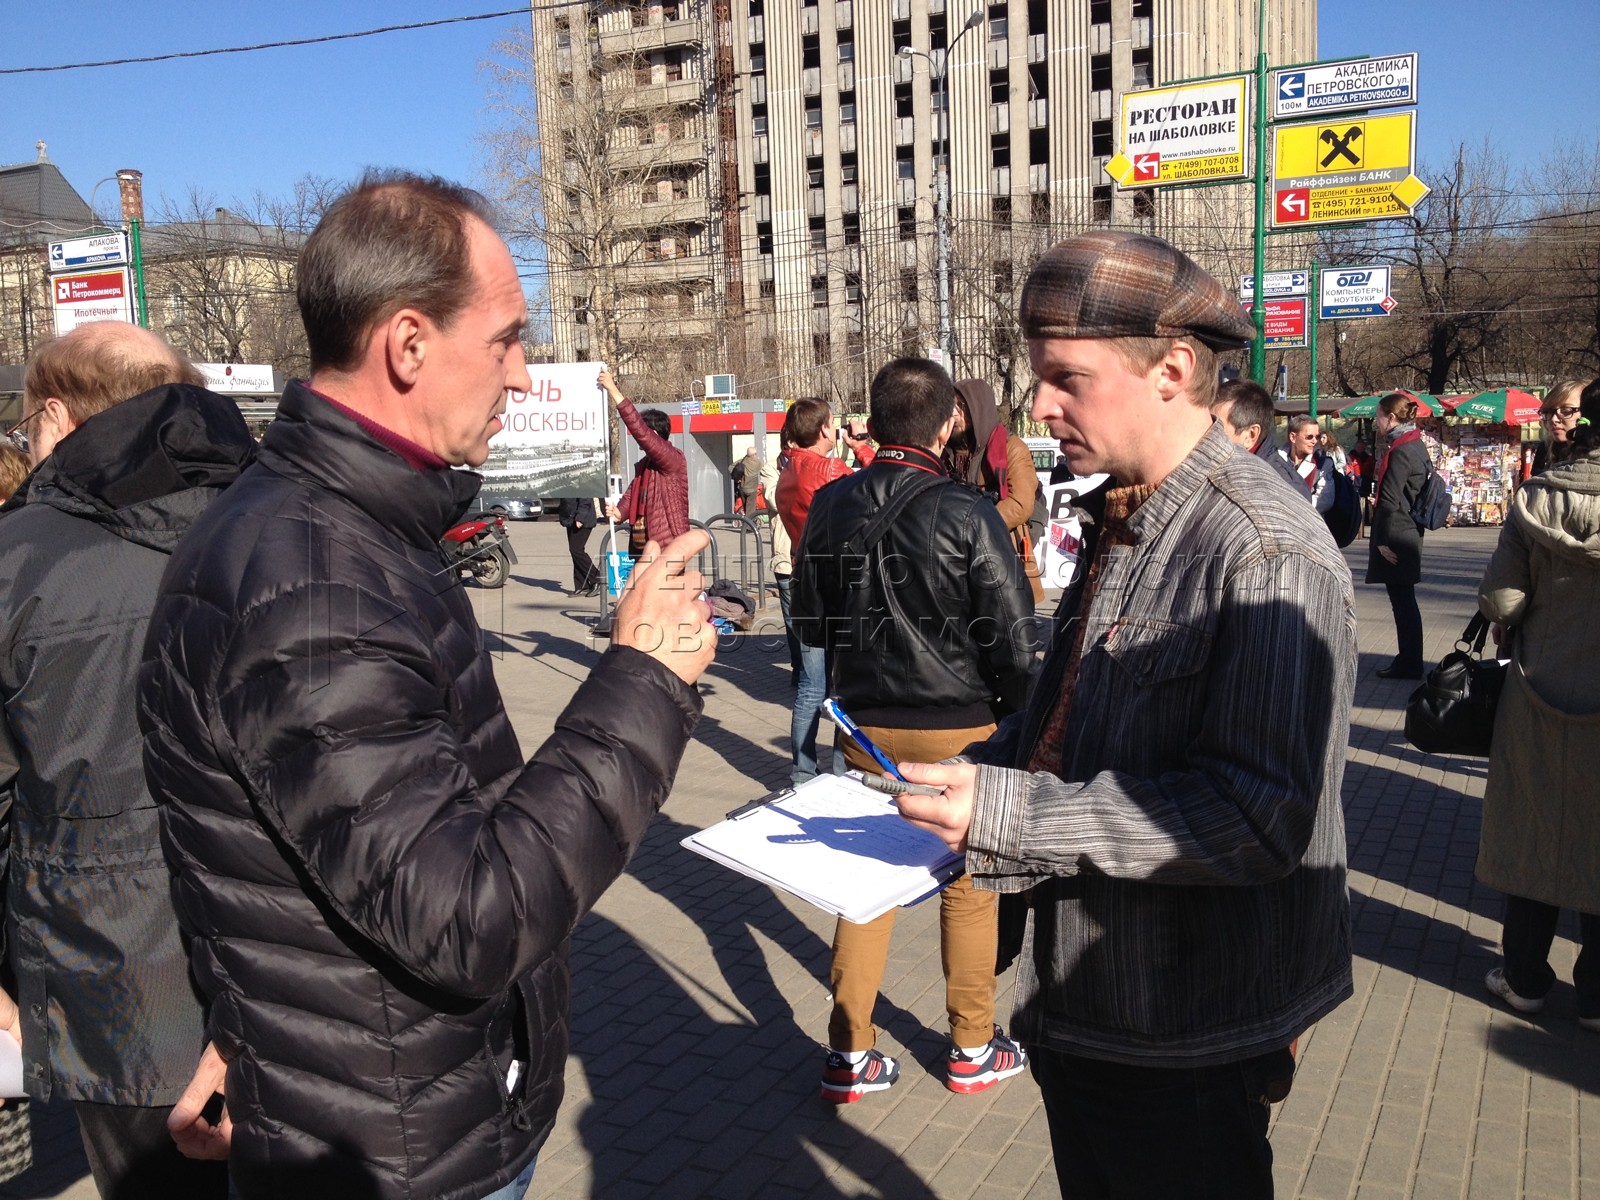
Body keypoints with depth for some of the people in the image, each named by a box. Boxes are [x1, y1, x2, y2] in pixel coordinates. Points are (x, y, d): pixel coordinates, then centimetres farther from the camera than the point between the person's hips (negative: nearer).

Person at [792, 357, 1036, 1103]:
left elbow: (811, 620, 8)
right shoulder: (967, 516, -17)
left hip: (865, 724, 4)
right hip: (959, 728, -4)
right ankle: (972, 1049, 27)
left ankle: (850, 1055, 20)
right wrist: (1018, 719, 2)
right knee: (968, 886, 13)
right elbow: (1011, 638, -13)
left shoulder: (831, 506, -2)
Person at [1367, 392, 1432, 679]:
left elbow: (1389, 499, -19)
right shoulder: (1416, 445, 14)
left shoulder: (1400, 451, -17)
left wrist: (1383, 539, -17)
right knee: (1404, 600, 14)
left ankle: (1409, 663, 3)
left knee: (1401, 600, -3)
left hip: (1396, 536, -10)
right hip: (1410, 533, 10)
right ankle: (1409, 660, 21)